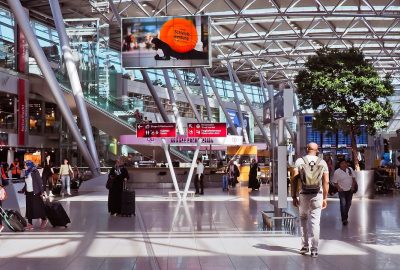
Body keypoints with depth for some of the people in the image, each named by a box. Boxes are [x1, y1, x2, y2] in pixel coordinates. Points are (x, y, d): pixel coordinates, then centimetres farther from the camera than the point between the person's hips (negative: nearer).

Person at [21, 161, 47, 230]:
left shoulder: (35, 172, -10)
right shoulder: (27, 173, 10)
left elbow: (40, 182, -12)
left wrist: (41, 192, -15)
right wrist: (23, 190, 9)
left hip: (35, 193, -7)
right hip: (28, 193, 7)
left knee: (37, 207, -1)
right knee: (29, 208, 5)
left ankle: (44, 220, 17)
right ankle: (30, 224, 7)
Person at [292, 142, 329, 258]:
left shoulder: (299, 161, 0)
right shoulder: (322, 162, 4)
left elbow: (295, 180, -6)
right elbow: (326, 182, 0)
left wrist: (294, 197, -2)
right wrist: (325, 198, 7)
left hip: (304, 194, 0)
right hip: (317, 195, 0)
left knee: (303, 219, 17)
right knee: (315, 222, 3)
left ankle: (305, 246, 16)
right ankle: (314, 249, 0)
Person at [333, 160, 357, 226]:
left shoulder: (350, 169, -1)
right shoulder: (337, 172, -11)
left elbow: (353, 178, 7)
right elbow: (335, 182, -6)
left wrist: (353, 186, -3)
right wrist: (339, 188, -18)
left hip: (350, 190, 4)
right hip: (342, 191, -4)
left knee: (348, 204, 14)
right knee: (343, 204, -14)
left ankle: (345, 217, 32)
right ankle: (344, 219, -12)